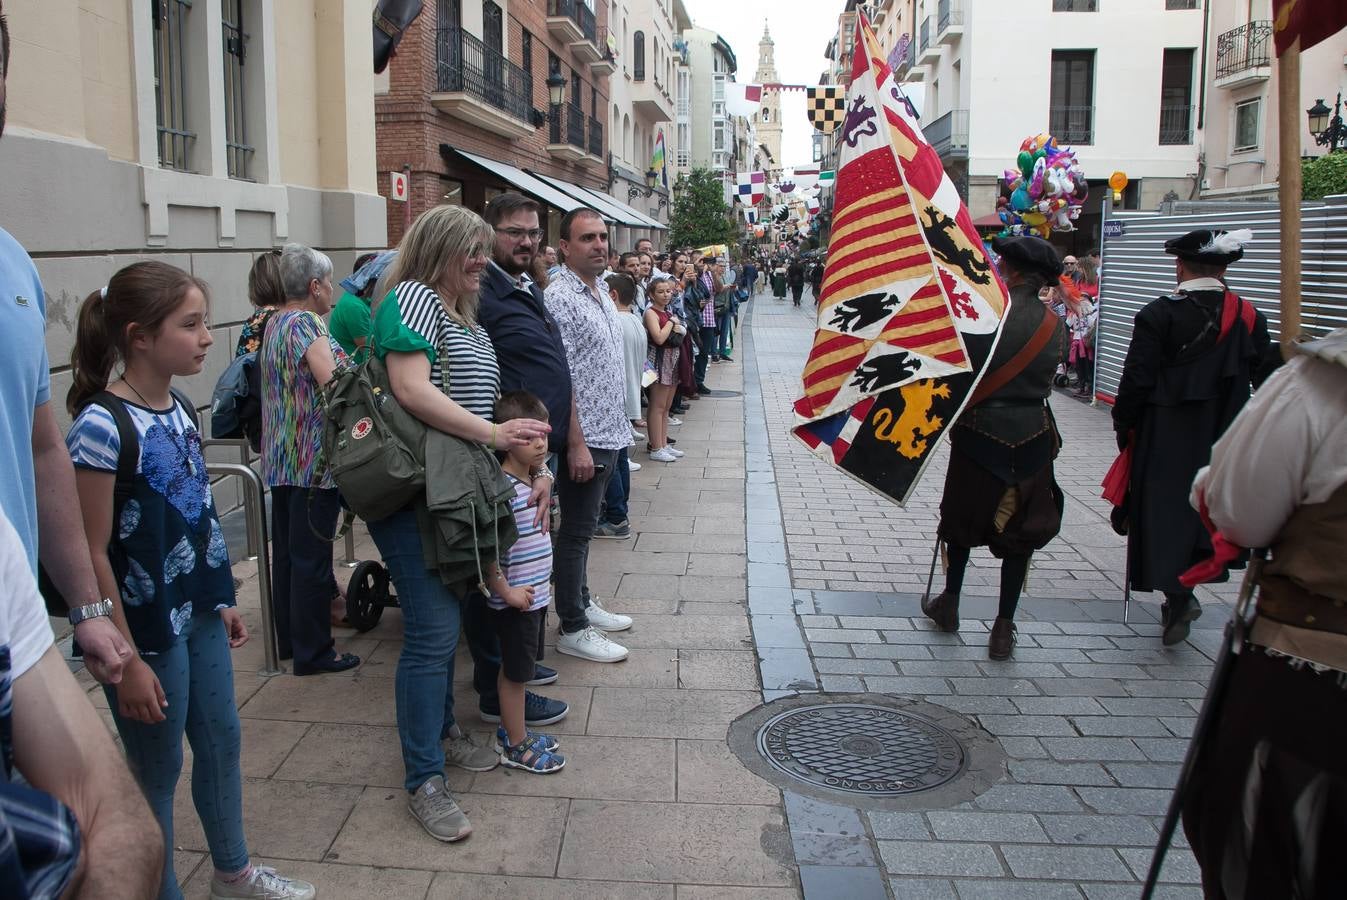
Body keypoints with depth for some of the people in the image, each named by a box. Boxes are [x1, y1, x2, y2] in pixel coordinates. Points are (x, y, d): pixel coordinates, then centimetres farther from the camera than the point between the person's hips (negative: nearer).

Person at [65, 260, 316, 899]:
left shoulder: (176, 409, 4)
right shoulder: (101, 426, -20)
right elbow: (93, 554, -19)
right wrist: (126, 662, -18)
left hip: (198, 613, 8)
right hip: (148, 629, -8)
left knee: (221, 740, 20)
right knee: (158, 768, 8)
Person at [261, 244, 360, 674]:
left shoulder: (275, 322, 14)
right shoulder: (306, 324, -15)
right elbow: (333, 382, -27)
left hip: (281, 458, 10)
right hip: (313, 459, -10)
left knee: (287, 551, 16)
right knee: (312, 556, -2)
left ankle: (289, 638, 28)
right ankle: (313, 651, 7)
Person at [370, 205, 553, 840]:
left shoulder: (470, 323, 18)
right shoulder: (413, 298, -11)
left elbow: (484, 406, 18)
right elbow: (411, 390, -24)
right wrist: (493, 434, -25)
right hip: (409, 493, -9)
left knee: (444, 619, 18)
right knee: (433, 630, -9)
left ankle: (440, 730, 34)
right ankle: (423, 781, -1)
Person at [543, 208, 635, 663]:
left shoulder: (602, 293, 12)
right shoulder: (560, 298, -16)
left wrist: (615, 429, 18)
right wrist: (576, 443, -22)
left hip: (607, 434, 9)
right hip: (583, 438, -9)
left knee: (584, 526, 19)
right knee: (576, 530, 0)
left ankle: (582, 602, 32)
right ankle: (572, 628, 10)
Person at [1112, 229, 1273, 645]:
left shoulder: (1158, 314, -12)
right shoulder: (1250, 318, 0)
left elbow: (1137, 380, -11)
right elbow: (1267, 381, 5)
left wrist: (1124, 425, 0)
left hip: (1165, 438, -4)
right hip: (1224, 437, 4)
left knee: (1166, 507, 5)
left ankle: (1178, 595, 0)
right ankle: (1181, 594, 24)